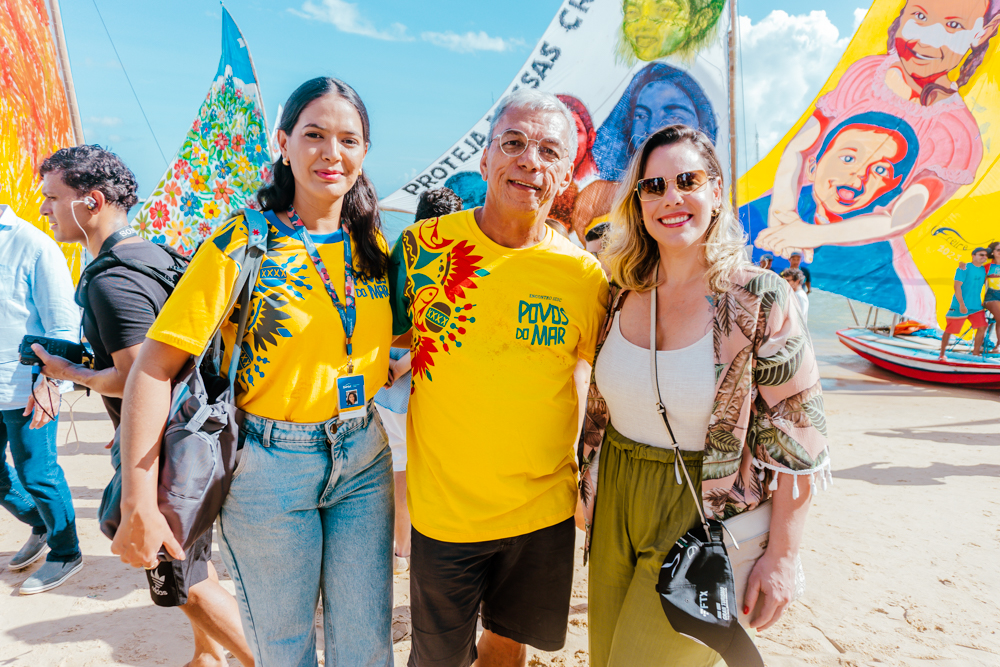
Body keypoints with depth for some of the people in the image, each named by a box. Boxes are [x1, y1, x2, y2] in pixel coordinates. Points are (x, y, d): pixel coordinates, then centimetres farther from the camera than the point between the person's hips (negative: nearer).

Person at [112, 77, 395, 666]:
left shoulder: (373, 244, 2)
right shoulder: (240, 244, -12)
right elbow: (154, 369, -17)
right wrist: (139, 503, -21)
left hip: (362, 459, 4)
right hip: (268, 467, -3)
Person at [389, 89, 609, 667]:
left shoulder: (586, 276, -9)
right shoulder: (423, 244, -11)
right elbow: (393, 336, 7)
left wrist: (578, 473, 7)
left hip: (545, 511, 1)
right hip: (444, 510, -1)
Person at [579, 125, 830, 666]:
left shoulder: (759, 298, -13)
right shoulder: (622, 295, 0)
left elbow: (796, 438, -11)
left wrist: (781, 556, -11)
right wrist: (589, 491, 16)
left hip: (704, 516, -5)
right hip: (616, 507, 5)